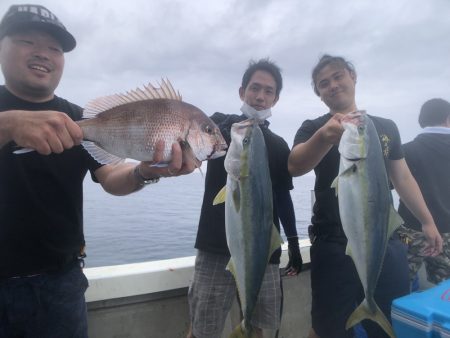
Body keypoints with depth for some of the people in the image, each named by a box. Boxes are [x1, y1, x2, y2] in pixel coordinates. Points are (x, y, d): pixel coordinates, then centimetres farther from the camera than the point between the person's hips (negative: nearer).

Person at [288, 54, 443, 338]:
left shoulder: (386, 127, 11)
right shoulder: (314, 128, -1)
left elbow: (403, 178, 18)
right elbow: (295, 167, -22)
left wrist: (428, 222, 15)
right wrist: (325, 136, -40)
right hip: (335, 246, -3)